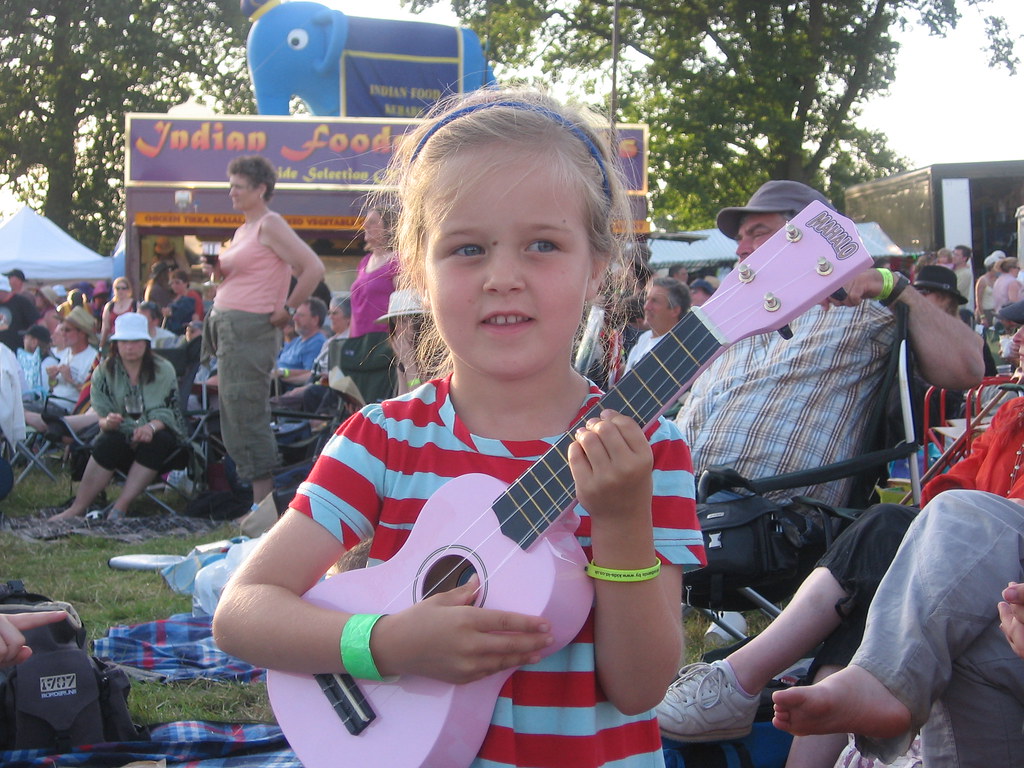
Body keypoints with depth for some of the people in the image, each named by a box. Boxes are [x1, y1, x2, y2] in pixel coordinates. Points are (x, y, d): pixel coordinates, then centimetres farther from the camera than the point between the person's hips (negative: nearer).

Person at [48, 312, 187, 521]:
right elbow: (101, 416, -2)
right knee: (106, 442, -31)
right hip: (122, 438, 1)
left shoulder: (164, 370, -2)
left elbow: (167, 413, -10)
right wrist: (108, 422, -28)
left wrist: (151, 427, -33)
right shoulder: (104, 372, 3)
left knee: (157, 441, -34)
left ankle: (121, 506, -34)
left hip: (157, 436, -1)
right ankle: (78, 508, -32)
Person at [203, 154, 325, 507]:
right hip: (227, 327, 10)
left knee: (247, 418, -9)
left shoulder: (270, 225, -10)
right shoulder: (243, 231, 18)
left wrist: (287, 310, -12)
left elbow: (314, 269, -18)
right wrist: (220, 271, 8)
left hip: (251, 328, -10)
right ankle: (260, 502, 14)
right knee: (234, 417, 10)